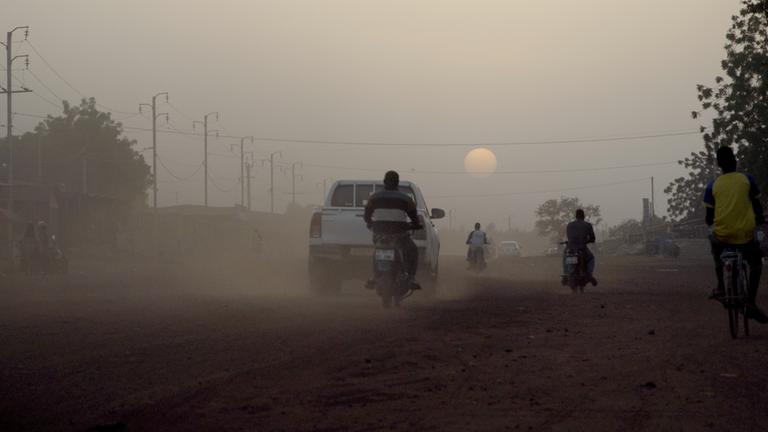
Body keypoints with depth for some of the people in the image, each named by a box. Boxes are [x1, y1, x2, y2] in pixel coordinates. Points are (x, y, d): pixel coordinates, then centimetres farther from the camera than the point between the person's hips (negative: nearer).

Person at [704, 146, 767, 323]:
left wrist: (708, 221, 29)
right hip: (745, 235, -1)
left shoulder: (712, 185, 3)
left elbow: (709, 217, 5)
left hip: (722, 235, 1)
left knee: (715, 245, 36)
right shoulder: (747, 179, 2)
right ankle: (751, 303, 8)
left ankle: (721, 287, 28)